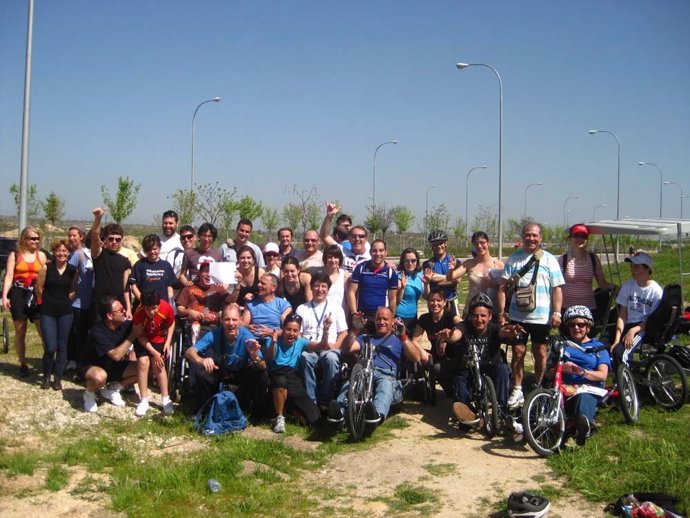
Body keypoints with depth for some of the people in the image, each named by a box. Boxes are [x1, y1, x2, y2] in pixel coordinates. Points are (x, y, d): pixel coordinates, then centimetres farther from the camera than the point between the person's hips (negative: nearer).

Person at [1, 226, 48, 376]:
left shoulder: (41, 255, 9)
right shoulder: (14, 255, 5)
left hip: (37, 296, 1)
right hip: (18, 296, -1)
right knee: (20, 332, 9)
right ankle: (23, 364, 19)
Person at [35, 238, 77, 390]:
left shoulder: (73, 270, 0)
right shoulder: (46, 268, -7)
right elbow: (39, 288, -1)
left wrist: (65, 300, 1)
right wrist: (49, 301, 7)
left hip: (66, 312, 2)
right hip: (48, 312, -2)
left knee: (62, 346, 5)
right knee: (50, 347, -7)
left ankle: (58, 378, 17)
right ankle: (46, 376, 15)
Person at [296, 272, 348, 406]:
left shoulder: (336, 308, 16)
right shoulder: (302, 309, 16)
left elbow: (343, 332, 12)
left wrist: (335, 345, -8)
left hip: (330, 348, 0)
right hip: (309, 348, 0)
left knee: (332, 359, -36)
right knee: (305, 359, -36)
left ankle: (325, 400, -25)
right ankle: (311, 400, -28)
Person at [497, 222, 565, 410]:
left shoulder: (549, 260, 3)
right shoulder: (514, 259, 5)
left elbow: (557, 288, 1)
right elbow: (503, 287, 3)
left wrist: (557, 312, -8)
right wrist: (502, 311, -3)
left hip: (541, 316, -1)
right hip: (517, 315, 1)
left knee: (540, 353, 7)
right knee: (518, 352, 4)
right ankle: (517, 391, 13)